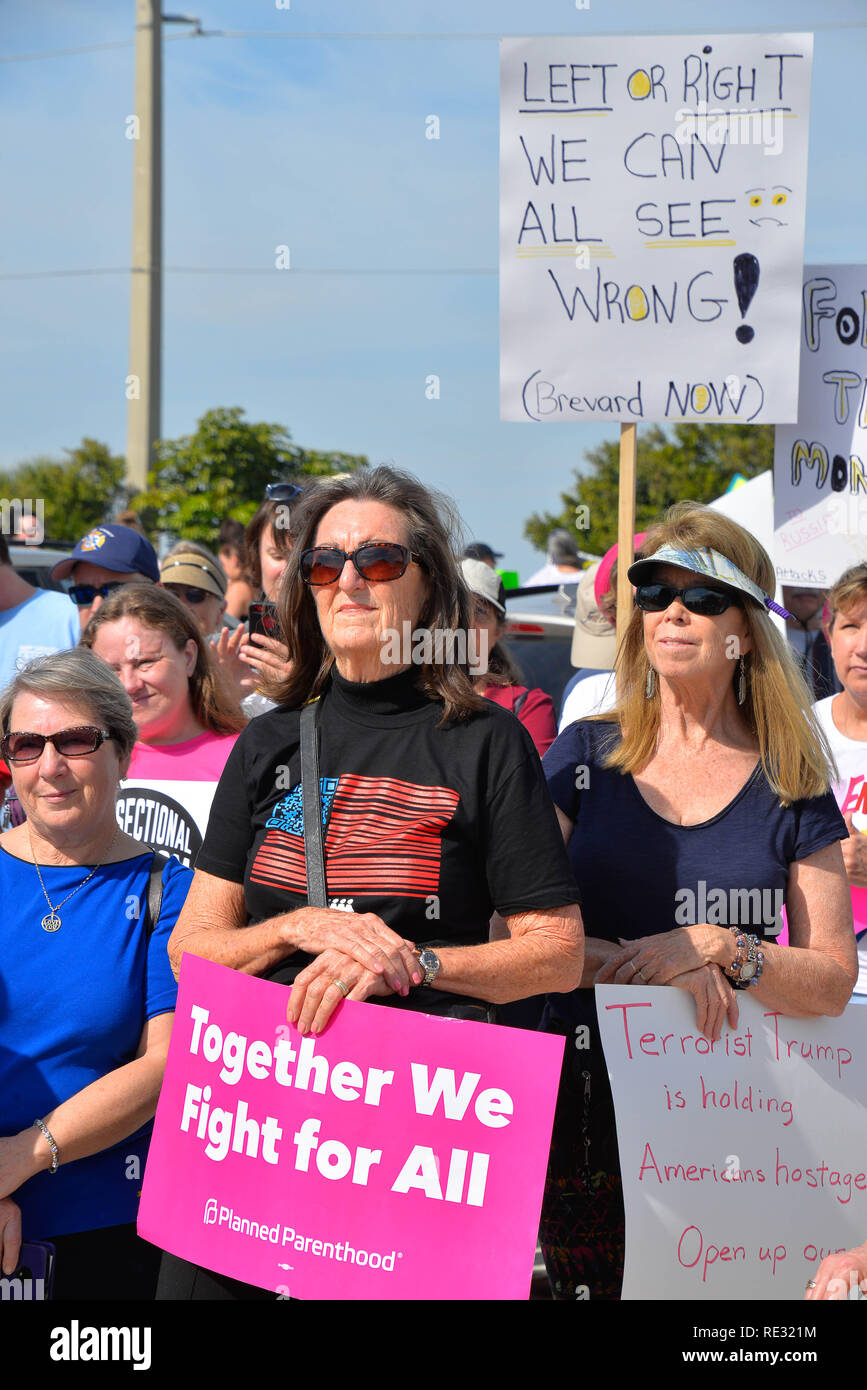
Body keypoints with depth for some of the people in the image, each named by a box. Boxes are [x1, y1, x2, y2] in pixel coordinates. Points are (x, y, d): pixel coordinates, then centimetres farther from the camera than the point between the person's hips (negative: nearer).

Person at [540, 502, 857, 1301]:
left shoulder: (790, 784, 4)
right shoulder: (583, 759, 5)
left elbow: (833, 983, 1)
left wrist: (722, 949, -16)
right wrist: (645, 966, -16)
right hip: (587, 1100, 1)